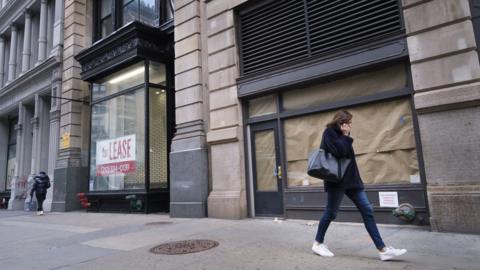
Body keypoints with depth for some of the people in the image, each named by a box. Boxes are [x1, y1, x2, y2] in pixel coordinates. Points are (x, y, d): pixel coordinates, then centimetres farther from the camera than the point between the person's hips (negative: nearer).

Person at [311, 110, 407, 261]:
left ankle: (383, 250, 3)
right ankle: (318, 244, 19)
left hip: (350, 178, 9)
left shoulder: (340, 135, 18)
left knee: (367, 211, 2)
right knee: (331, 213, 1)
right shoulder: (329, 132, -7)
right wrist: (346, 136, -9)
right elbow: (340, 152, -20)